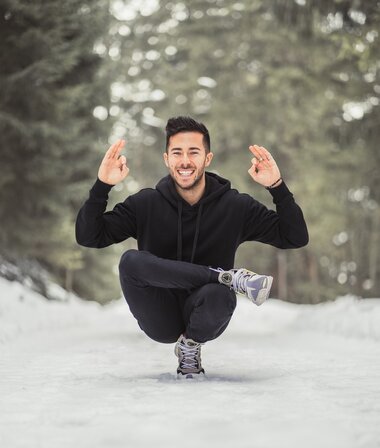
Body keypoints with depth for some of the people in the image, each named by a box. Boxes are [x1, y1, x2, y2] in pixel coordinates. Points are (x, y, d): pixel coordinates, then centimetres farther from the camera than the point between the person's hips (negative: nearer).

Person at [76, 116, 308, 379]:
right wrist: (102, 186, -15)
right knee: (131, 260, -28)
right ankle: (232, 278, -23)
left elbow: (296, 238, -3)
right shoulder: (145, 204, 1)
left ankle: (190, 345, -3)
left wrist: (277, 187, -15)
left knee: (219, 295, -36)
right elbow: (88, 237, -3)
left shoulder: (235, 206, 0)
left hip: (203, 318, 0)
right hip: (160, 318, 0)